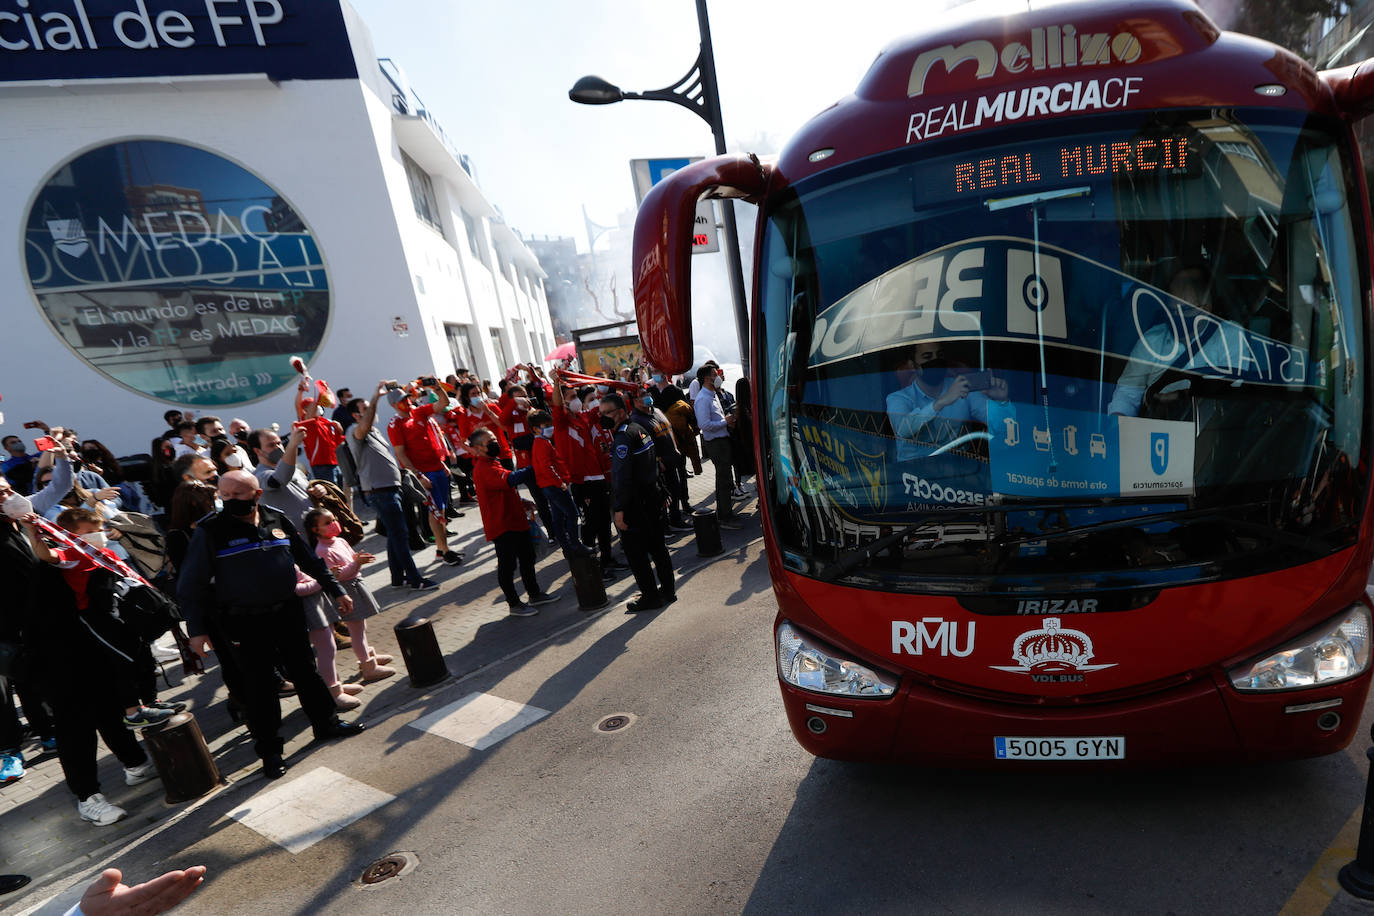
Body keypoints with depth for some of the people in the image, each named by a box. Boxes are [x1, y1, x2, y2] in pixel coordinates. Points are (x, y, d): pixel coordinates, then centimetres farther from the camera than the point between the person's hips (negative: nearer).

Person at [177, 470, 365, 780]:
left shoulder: (277, 519, 2)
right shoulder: (210, 530, -8)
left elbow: (308, 560, 12)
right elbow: (191, 584, -4)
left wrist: (337, 590, 13)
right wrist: (196, 629, -8)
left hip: (287, 612, 3)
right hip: (244, 623, -3)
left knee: (305, 669, 14)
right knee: (259, 684, 6)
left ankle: (326, 722, 32)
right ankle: (269, 749, 22)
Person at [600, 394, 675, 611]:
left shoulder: (623, 437, -19)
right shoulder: (639, 429, 11)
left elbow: (622, 477, -24)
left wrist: (619, 510, -22)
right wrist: (660, 493, 23)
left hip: (635, 505, -9)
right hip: (652, 498, 10)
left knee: (636, 552, 2)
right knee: (657, 546, 17)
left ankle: (651, 597, 9)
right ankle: (668, 590, 27)